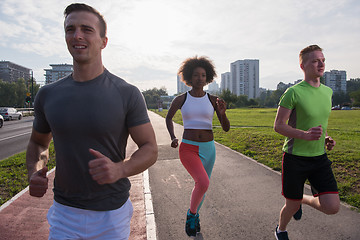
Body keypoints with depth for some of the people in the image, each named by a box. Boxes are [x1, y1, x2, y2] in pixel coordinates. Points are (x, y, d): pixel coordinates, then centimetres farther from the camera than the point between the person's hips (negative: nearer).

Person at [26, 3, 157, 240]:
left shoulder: (127, 94, -13)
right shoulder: (48, 94, -2)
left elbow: (150, 149, -11)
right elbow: (38, 142, 12)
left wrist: (119, 169, -30)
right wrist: (35, 171, -8)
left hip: (112, 212, -2)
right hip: (64, 212, 2)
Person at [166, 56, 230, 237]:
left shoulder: (213, 100, 0)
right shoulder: (180, 99, -3)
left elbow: (226, 128, -1)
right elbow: (168, 118, 14)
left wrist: (222, 113, -21)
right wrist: (173, 138, -1)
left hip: (208, 149, 3)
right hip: (188, 148, -3)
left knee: (202, 184, 17)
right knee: (203, 183, -25)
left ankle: (195, 214, 49)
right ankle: (191, 212, 7)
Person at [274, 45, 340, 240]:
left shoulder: (327, 91, 7)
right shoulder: (293, 92, -14)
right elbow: (278, 126, -13)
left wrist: (327, 139, 4)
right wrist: (304, 135, -28)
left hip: (319, 158, 5)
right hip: (295, 158, -5)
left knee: (332, 207, -5)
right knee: (292, 206, 9)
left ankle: (303, 199, 29)